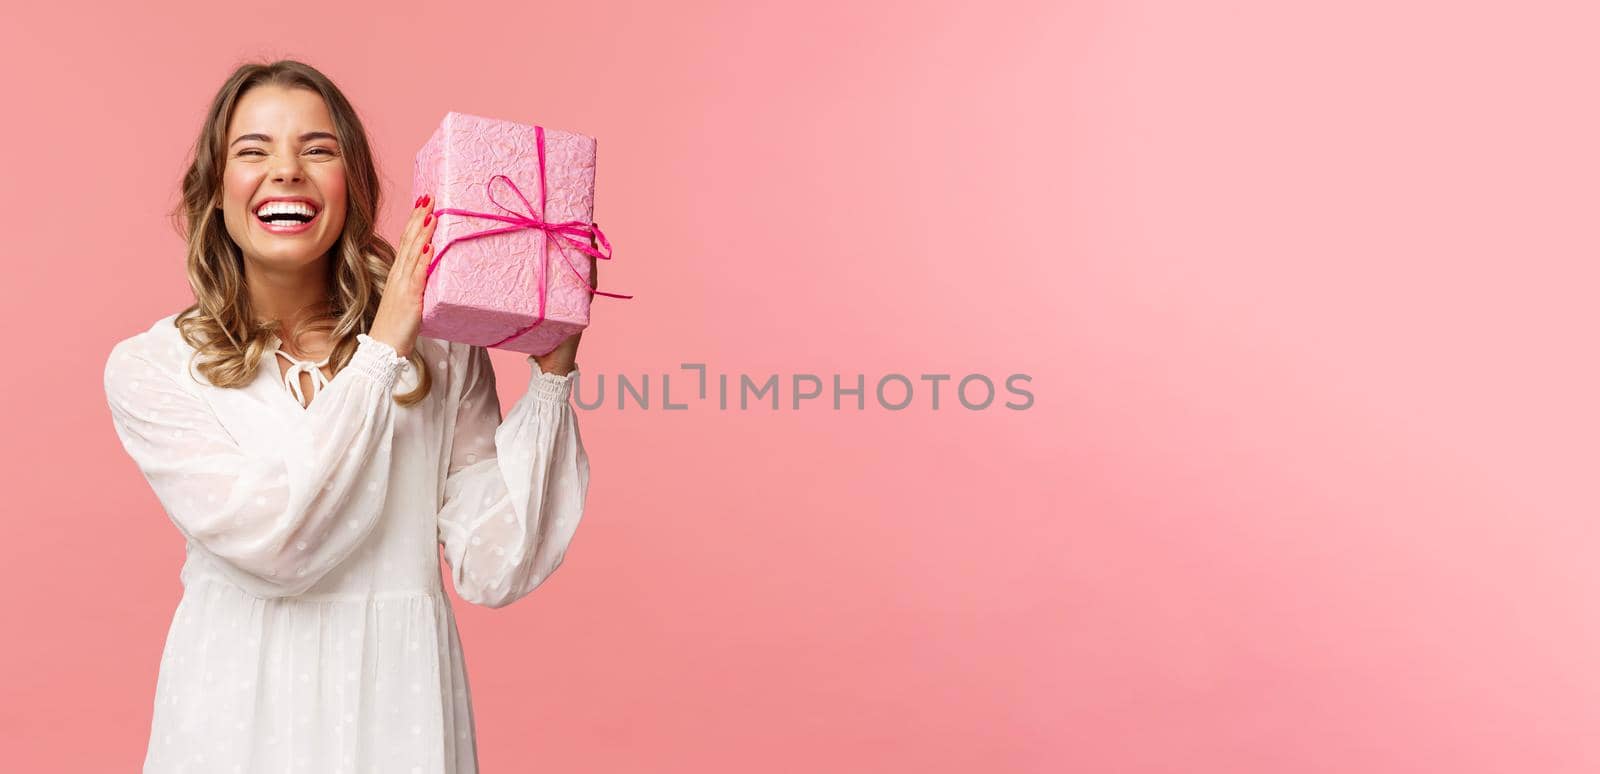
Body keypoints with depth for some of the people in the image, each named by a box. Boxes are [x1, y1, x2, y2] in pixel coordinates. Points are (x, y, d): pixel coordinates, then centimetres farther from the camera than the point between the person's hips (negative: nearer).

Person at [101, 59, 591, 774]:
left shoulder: (440, 348, -3)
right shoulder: (150, 366, -5)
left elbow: (492, 569, -8)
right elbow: (268, 542, -18)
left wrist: (550, 375, -12)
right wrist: (382, 352, -16)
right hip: (241, 710, -1)